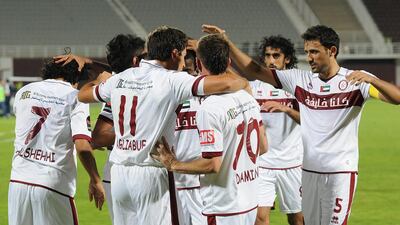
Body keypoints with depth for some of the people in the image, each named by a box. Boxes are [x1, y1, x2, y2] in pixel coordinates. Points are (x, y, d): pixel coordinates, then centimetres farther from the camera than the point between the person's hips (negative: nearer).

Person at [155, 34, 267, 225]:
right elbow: (263, 147, 14)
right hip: (250, 204, 8)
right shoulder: (248, 98, 5)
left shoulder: (209, 108, -20)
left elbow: (212, 164, -20)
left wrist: (173, 164, -9)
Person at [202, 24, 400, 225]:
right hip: (308, 171, 5)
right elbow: (254, 71, 8)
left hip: (340, 172, -5)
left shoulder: (355, 80, -7)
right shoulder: (300, 79, 5)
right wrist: (226, 44, 1)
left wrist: (370, 79, -36)